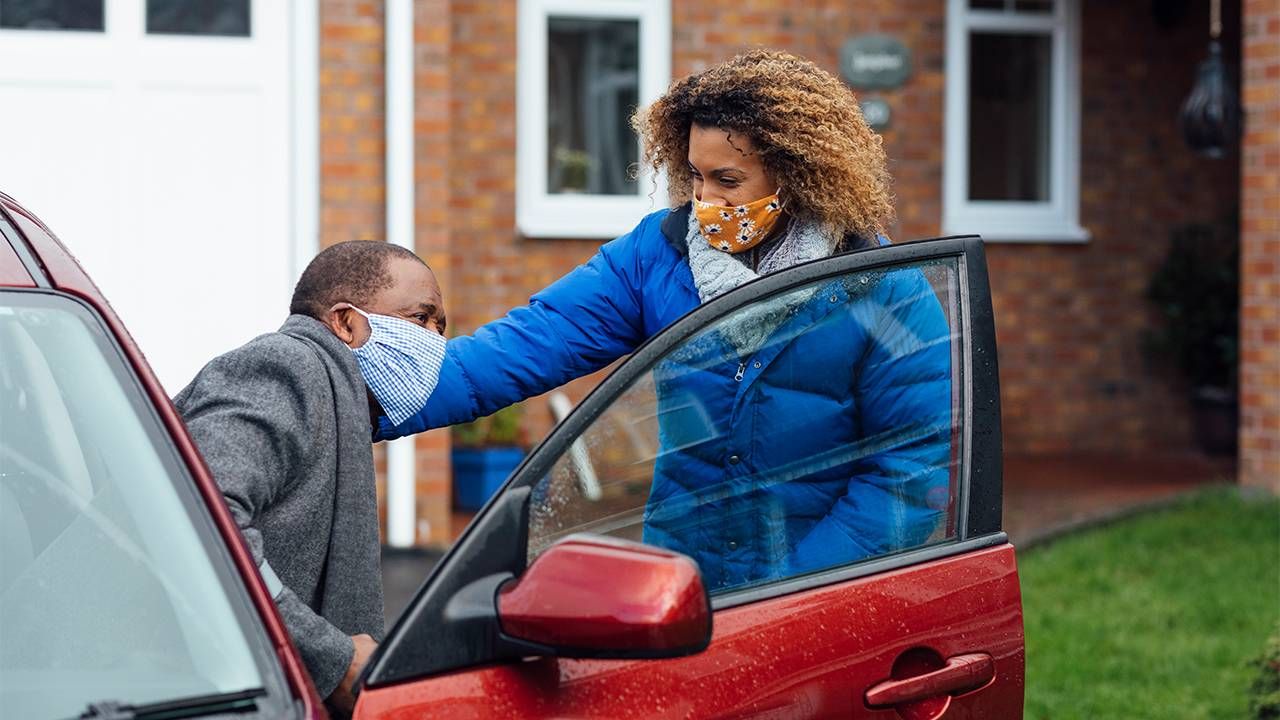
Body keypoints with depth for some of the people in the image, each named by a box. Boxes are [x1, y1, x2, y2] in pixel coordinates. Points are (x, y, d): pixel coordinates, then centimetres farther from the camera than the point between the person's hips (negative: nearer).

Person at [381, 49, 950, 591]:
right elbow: (532, 343, -10)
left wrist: (797, 589, -19)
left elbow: (917, 462, -13)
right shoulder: (657, 252, -3)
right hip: (676, 589, 3)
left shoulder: (886, 292, -12)